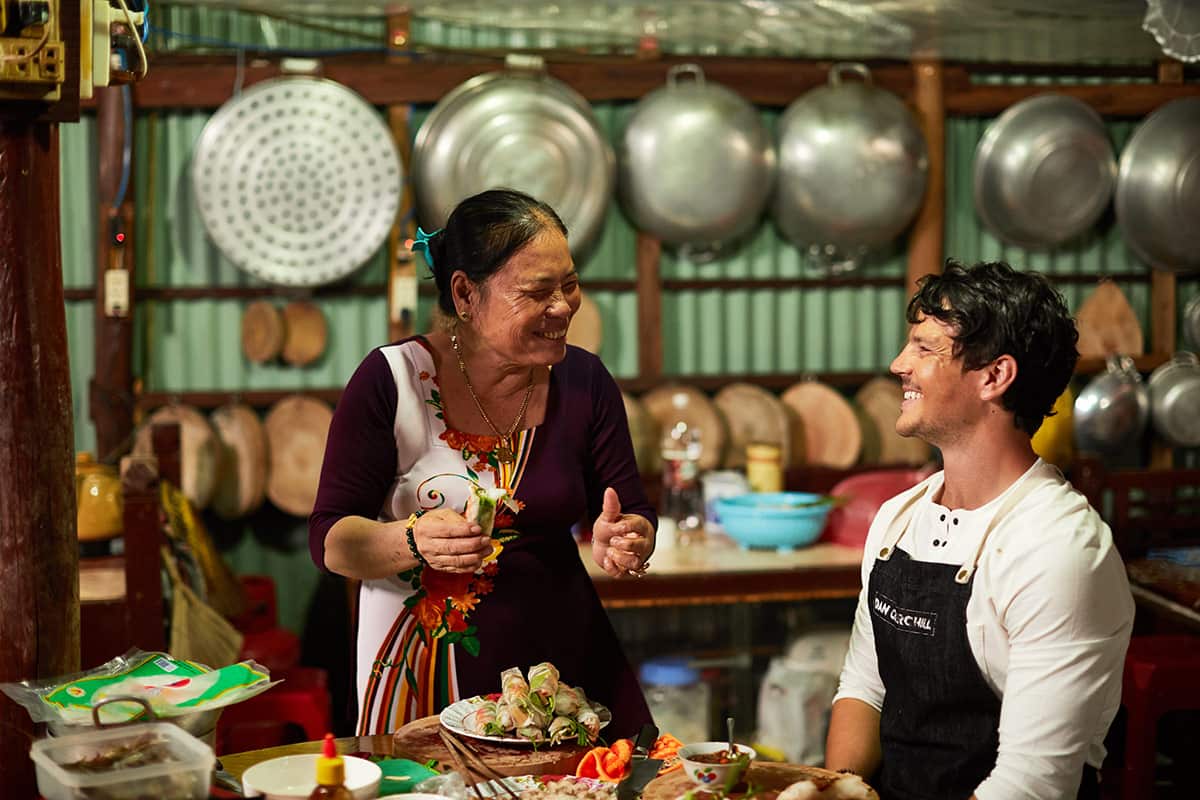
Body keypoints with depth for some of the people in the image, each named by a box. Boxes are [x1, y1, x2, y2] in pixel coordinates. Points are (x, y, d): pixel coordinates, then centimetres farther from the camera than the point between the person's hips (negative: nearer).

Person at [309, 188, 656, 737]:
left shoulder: (583, 380, 0)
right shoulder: (391, 381, -11)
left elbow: (636, 517, 5)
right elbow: (330, 542, -10)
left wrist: (621, 542, -18)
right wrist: (415, 541, -29)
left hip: (567, 660, 4)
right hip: (428, 673, -3)